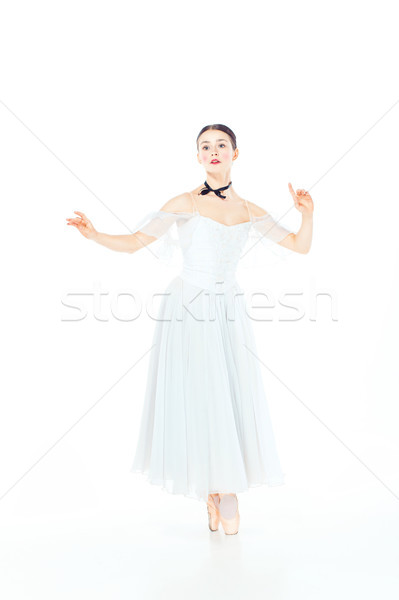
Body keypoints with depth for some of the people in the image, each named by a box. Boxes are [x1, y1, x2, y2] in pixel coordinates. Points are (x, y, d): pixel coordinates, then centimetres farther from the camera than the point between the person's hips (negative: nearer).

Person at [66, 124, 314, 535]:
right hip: (187, 309, -2)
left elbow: (301, 246, 10)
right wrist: (93, 235, -16)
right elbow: (133, 243, -1)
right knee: (192, 398, 0)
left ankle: (228, 489, 19)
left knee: (231, 398, 1)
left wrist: (306, 214, -7)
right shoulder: (184, 204, 0)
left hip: (229, 313, 3)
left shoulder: (249, 211, 9)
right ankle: (214, 493, 17)